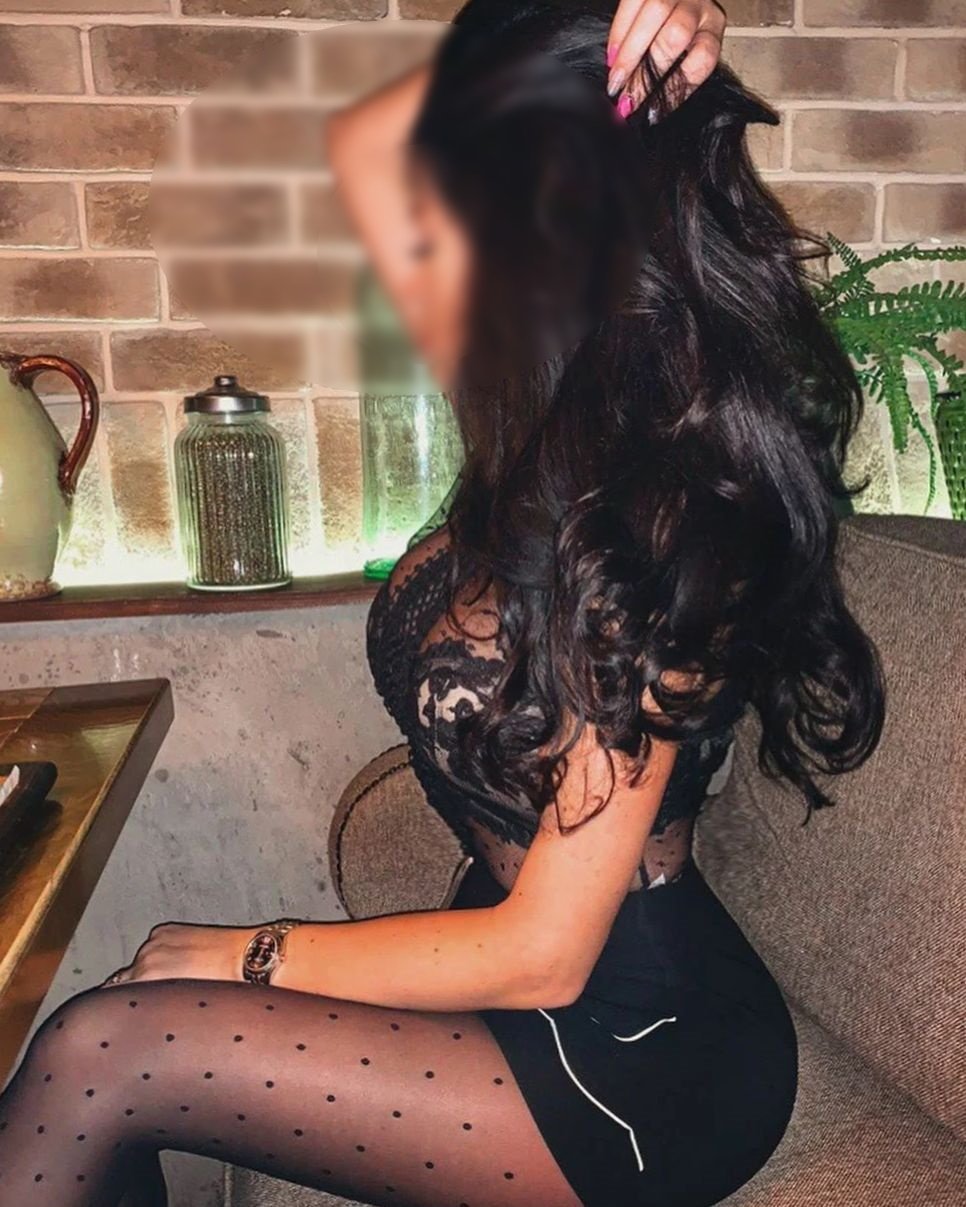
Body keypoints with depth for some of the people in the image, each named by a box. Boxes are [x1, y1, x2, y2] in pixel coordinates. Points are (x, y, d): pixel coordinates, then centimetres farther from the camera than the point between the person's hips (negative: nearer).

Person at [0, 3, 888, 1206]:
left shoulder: (648, 538, -25)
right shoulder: (550, 430, -4)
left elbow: (541, 956, -21)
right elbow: (361, 141, 6)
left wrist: (251, 956, -10)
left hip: (641, 1059, -6)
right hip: (533, 979, 7)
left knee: (97, 1054, -17)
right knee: (138, 1026, -6)